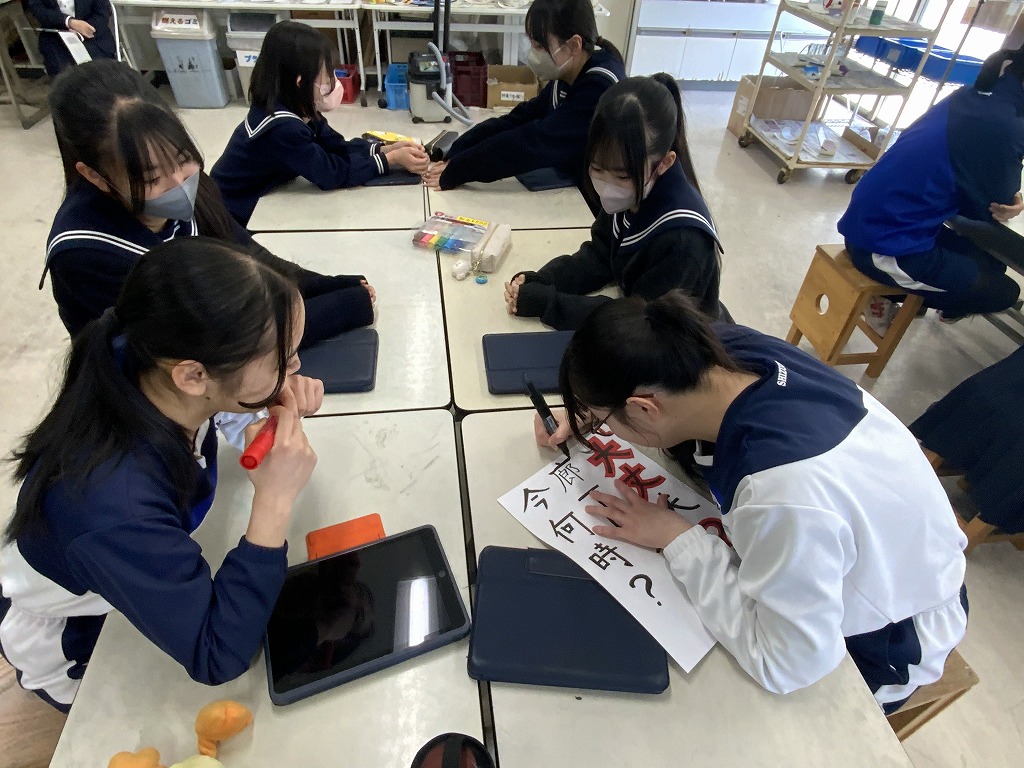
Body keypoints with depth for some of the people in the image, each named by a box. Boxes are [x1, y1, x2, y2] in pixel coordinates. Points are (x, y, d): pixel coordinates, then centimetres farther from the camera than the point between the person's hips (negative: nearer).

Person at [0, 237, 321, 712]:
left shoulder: (153, 371, -27)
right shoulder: (112, 497, -44)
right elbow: (217, 658, -36)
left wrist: (281, 400, -28)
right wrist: (276, 499, -42)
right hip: (74, 650, -4)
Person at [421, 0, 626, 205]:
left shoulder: (600, 88, -22)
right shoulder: (564, 79, 4)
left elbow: (535, 141, -27)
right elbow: (517, 120, -1)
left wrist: (456, 171, -25)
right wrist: (455, 156, -14)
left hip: (598, 208, -6)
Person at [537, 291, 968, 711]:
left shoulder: (786, 493, -45)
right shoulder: (728, 350, -24)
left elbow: (786, 665, -30)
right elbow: (654, 368, 1)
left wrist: (675, 539, -26)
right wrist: (584, 412, -9)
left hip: (886, 638, -5)